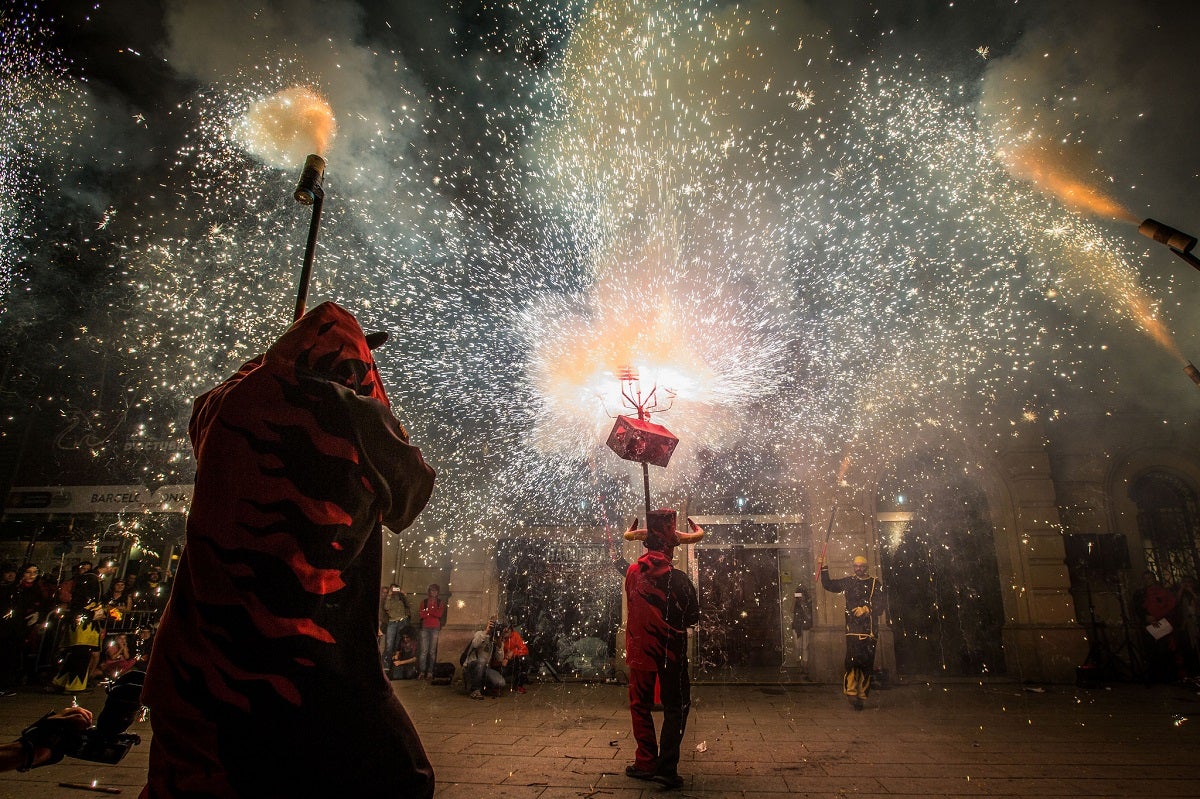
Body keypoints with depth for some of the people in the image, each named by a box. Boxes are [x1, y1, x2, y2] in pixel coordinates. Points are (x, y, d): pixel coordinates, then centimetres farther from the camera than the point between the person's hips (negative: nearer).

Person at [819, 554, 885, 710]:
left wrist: (866, 609, -16)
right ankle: (851, 691, -13)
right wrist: (823, 568, 8)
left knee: (866, 663, 3)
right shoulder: (848, 581, 13)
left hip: (869, 630, 1)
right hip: (853, 628, 0)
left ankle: (861, 695, 13)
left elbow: (879, 606, 0)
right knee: (853, 657, -16)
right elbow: (829, 585, 17)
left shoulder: (875, 584, 8)